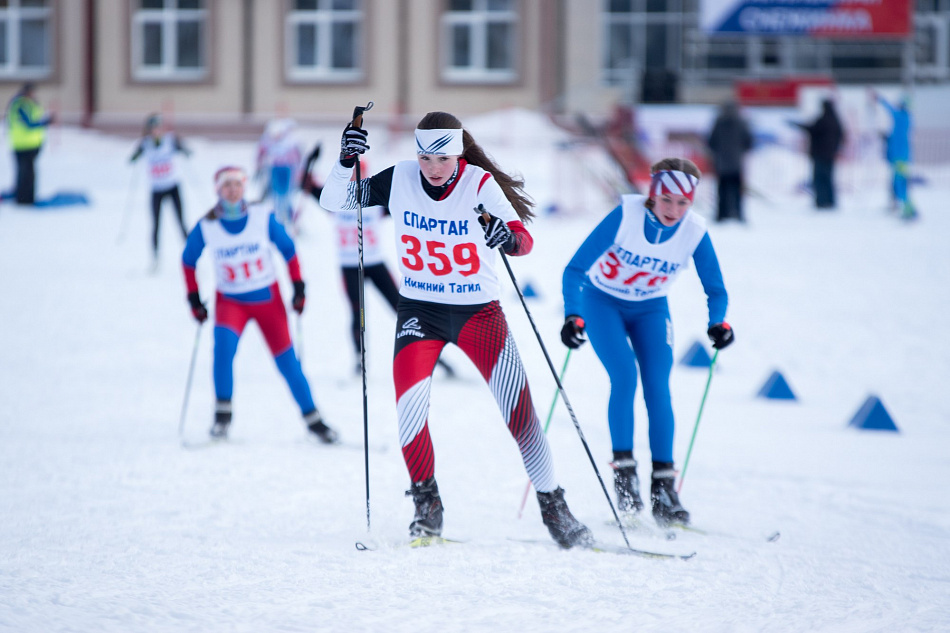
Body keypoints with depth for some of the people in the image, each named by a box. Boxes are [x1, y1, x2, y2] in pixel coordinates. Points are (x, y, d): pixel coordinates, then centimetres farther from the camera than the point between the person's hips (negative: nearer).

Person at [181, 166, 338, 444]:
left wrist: (299, 288, -2)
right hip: (230, 301, 0)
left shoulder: (263, 218, -12)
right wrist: (194, 298, 3)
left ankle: (312, 418, 15)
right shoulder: (206, 228, -10)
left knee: (287, 360, 0)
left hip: (268, 299, 1)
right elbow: (188, 260, 7)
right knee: (224, 342, -28)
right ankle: (222, 413, -15)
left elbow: (288, 249, 2)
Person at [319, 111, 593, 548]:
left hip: (478, 311, -1)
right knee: (409, 402, -18)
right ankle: (426, 504, 1)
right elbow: (334, 202, -2)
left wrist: (507, 237, -45)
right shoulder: (400, 180, -7)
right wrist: (346, 164, -20)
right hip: (419, 312, 1)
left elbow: (524, 241, -21)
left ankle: (552, 505, 1)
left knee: (518, 404, -11)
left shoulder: (480, 184, -14)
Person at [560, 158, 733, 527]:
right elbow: (575, 269, -25)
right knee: (624, 376, -22)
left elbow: (715, 289, -7)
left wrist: (718, 323, -28)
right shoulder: (625, 216, -27)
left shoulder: (694, 232, -19)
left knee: (658, 386, -13)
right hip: (603, 303, -2)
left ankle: (663, 485, -9)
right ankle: (623, 471, -12)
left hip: (650, 310, 2)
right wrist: (573, 316, -39)